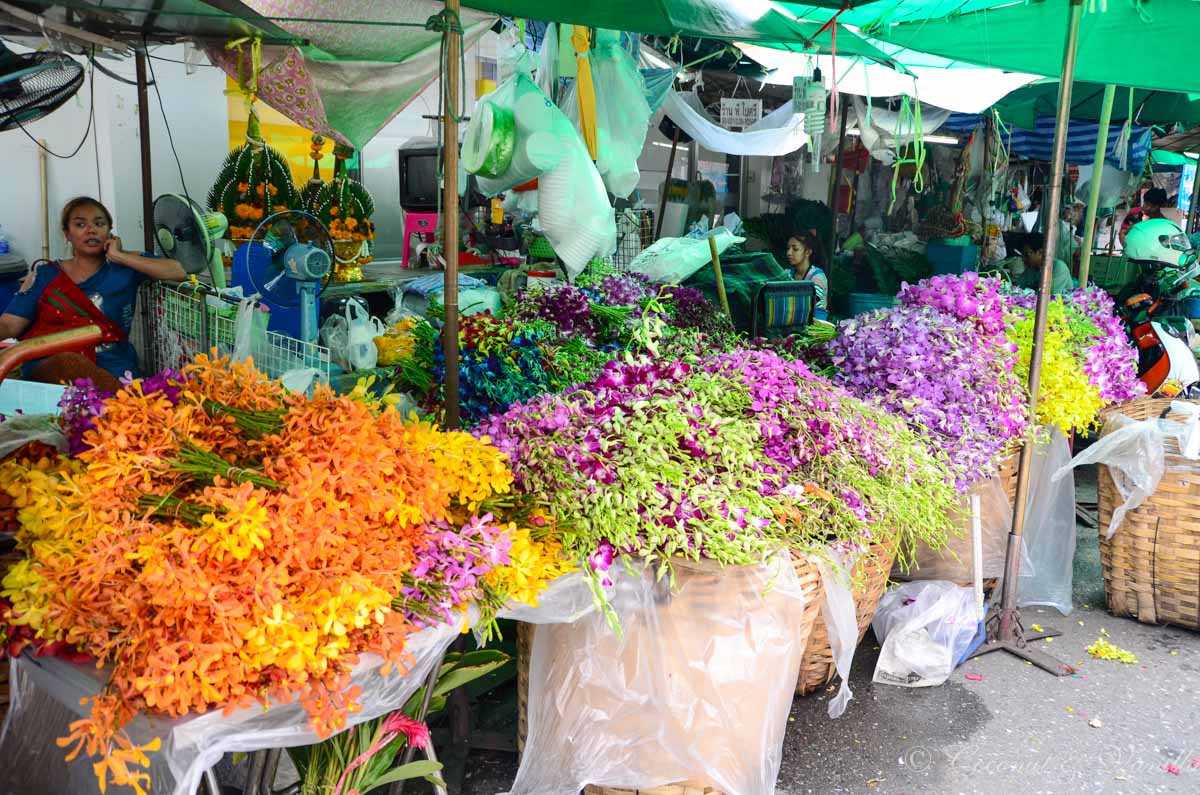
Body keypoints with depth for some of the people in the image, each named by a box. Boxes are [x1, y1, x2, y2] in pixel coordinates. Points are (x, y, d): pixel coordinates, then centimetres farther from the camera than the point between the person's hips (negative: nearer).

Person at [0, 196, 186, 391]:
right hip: (49, 368, 3)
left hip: (111, 373, -2)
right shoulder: (45, 274, 15)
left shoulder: (124, 265, 13)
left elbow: (179, 273, -2)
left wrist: (120, 257, -1)